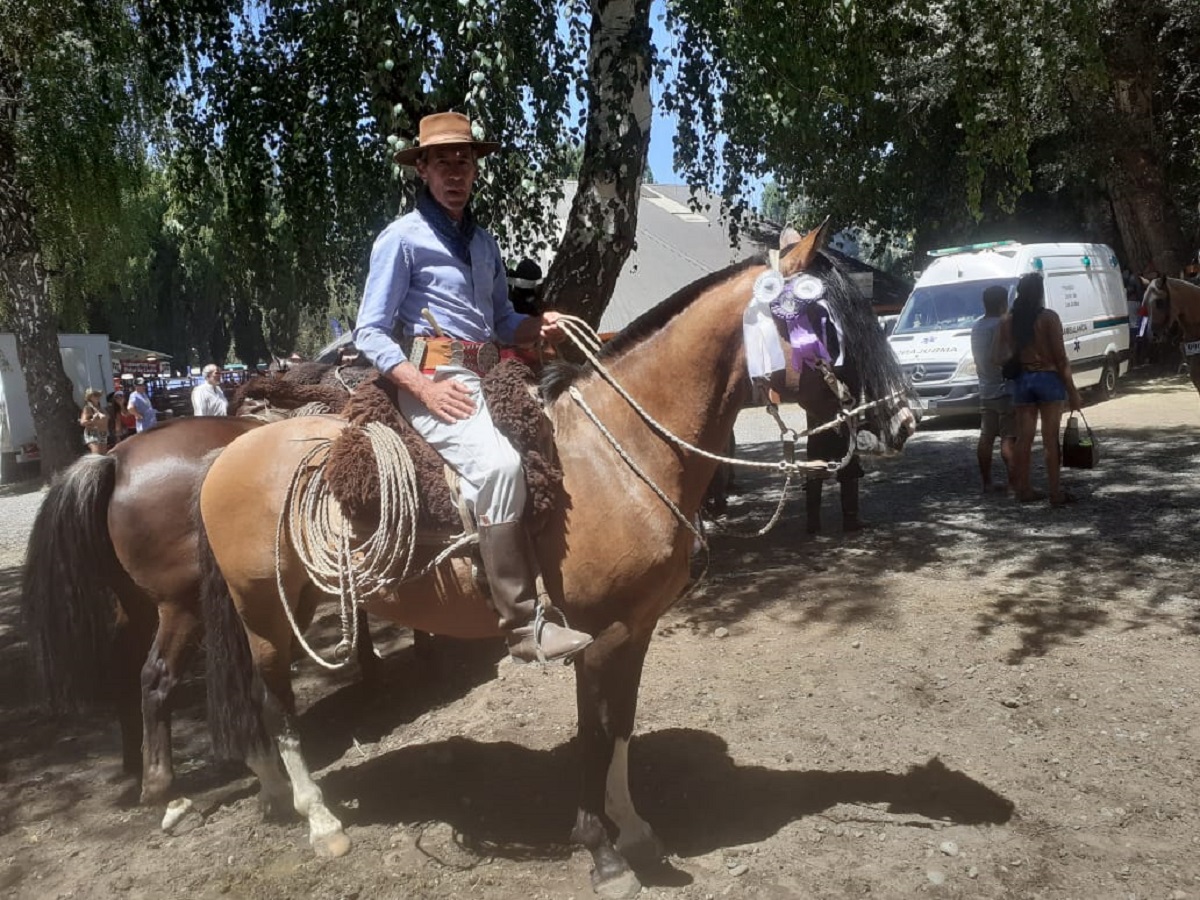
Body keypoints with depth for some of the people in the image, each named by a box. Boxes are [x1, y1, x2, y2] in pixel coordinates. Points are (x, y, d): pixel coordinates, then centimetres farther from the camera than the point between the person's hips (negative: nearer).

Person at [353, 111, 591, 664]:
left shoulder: (483, 243, 19)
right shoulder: (402, 238, 0)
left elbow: (504, 324, 23)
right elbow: (370, 333, -4)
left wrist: (539, 326, 1)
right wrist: (425, 387, -17)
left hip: (489, 378, 8)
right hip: (433, 381, -8)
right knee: (499, 463, -31)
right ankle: (523, 627, -27)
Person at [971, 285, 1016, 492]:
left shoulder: (977, 327, 14)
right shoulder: (1000, 325, -14)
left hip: (986, 391, 9)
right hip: (1004, 389, -9)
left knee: (986, 437, 8)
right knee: (1009, 438, -8)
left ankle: (986, 482, 12)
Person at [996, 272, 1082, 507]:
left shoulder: (1007, 321, 4)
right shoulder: (1049, 317, -9)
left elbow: (1000, 356, 1)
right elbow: (1060, 357, -9)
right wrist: (1072, 390, -5)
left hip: (1021, 381, 4)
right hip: (1048, 379, -4)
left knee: (1024, 438, 9)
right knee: (1051, 439, 0)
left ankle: (1023, 489, 14)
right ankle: (1055, 493, 3)